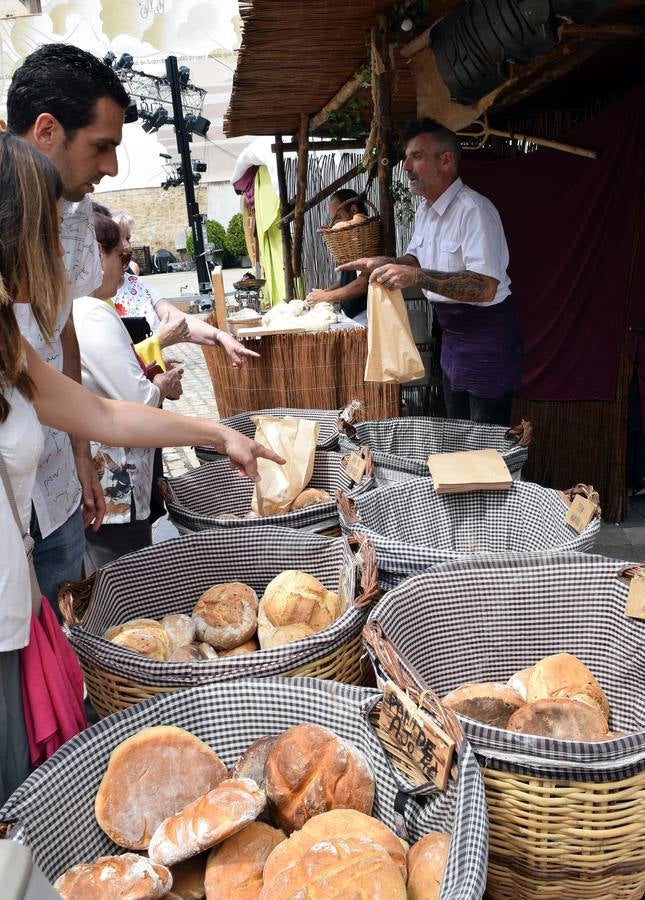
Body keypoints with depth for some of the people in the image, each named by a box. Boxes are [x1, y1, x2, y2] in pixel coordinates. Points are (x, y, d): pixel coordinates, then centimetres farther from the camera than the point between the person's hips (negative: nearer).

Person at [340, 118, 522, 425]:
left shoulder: (475, 210, -23)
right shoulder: (425, 209, 7)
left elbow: (485, 288, -31)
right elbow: (416, 258, 20)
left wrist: (417, 277, -37)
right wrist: (385, 263, -2)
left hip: (486, 335, -9)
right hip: (452, 331, 9)